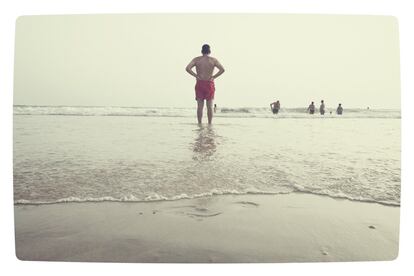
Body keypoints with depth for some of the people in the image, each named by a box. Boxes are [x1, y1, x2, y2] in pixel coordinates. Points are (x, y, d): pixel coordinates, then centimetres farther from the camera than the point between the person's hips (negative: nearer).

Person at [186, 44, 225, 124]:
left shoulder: (196, 59, 3)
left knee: (200, 105, 4)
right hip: (210, 84, 0)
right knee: (210, 106, 5)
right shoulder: (213, 60, 2)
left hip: (199, 84, 1)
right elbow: (222, 69, -11)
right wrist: (214, 77, -4)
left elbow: (187, 68, -10)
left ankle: (199, 124, 4)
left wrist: (196, 76, -4)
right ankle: (210, 124, 6)